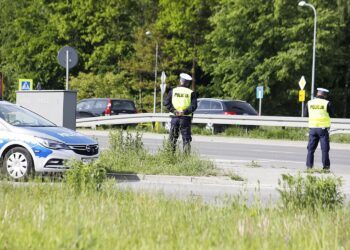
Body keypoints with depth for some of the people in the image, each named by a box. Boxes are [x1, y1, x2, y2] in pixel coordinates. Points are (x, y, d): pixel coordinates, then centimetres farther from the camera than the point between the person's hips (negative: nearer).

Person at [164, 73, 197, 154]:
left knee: (172, 138, 9)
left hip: (175, 117, 1)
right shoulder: (191, 93, 1)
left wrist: (173, 110, -9)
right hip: (186, 118, -1)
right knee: (186, 138, 3)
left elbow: (167, 102, -4)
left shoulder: (173, 91, 5)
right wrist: (185, 112, -13)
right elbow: (194, 105, -10)